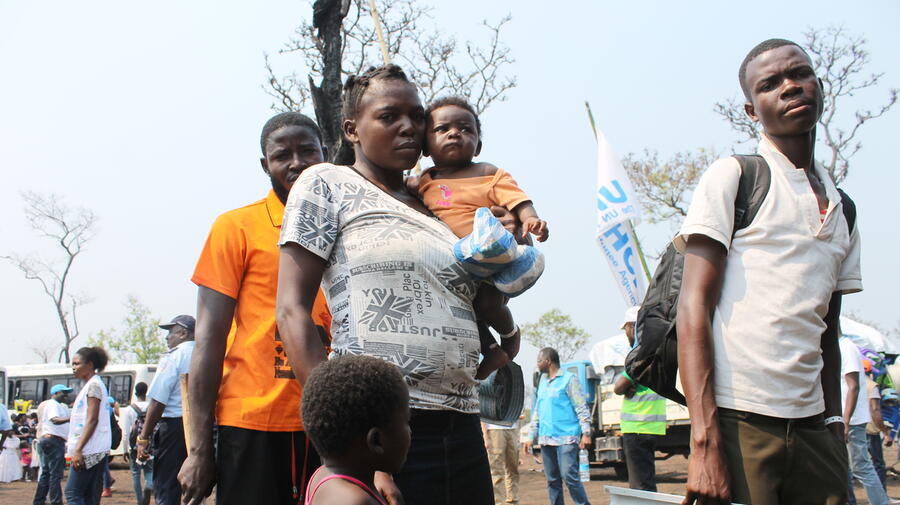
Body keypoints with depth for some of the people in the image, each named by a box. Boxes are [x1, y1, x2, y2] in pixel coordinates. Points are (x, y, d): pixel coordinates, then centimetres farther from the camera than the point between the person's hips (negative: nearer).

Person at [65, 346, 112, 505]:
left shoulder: (93, 385, -10)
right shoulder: (90, 384, 20)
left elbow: (92, 420, -17)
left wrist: (78, 449, -22)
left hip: (89, 450, -10)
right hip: (95, 451, 10)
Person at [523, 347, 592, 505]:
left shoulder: (569, 379, -1)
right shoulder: (542, 382, 20)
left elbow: (581, 408, -6)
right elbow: (537, 412, 24)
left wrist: (586, 433, -14)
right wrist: (531, 436, 18)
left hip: (566, 438, -7)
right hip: (546, 439, 7)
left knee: (569, 476, -15)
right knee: (552, 481, 6)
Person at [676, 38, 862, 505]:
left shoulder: (841, 209, 16)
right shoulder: (732, 178, -2)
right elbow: (693, 309, -10)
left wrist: (835, 430, 8)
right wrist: (705, 441, -18)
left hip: (812, 427, 6)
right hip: (737, 421, -5)